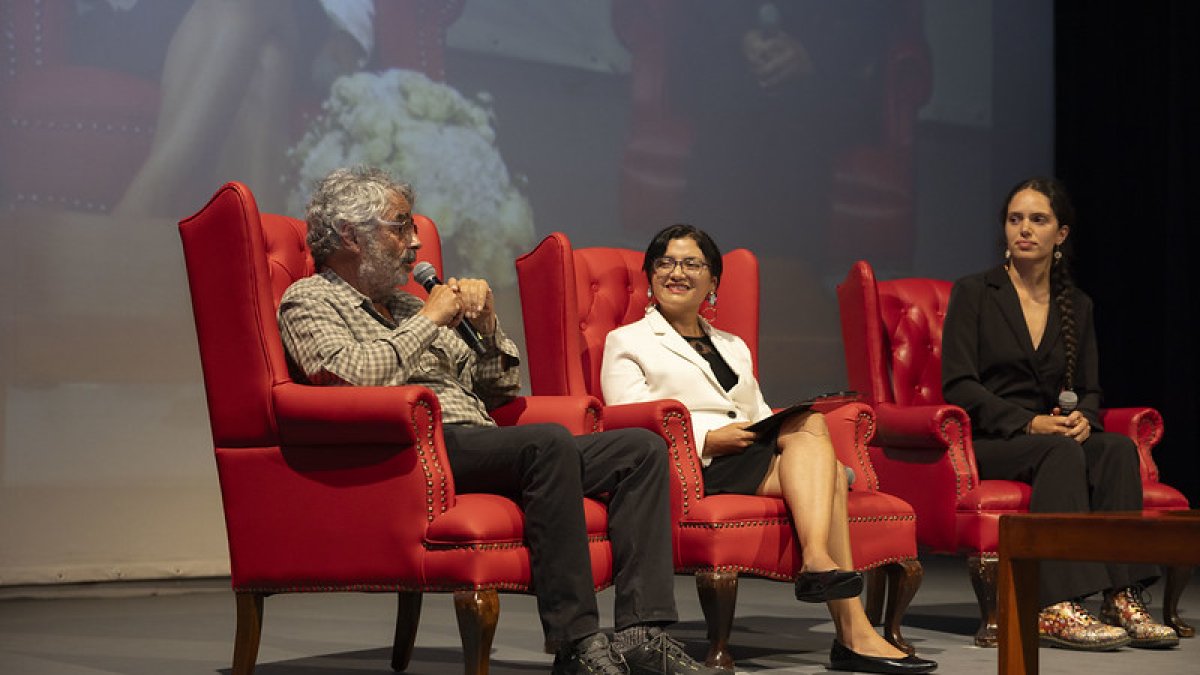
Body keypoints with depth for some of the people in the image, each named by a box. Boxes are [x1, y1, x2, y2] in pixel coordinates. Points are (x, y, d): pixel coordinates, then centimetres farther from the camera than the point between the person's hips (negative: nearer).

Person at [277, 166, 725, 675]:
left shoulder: (406, 305, 31)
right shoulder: (309, 300, 8)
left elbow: (500, 389, 31)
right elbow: (348, 376, -15)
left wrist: (486, 325, 12)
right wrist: (430, 320, -3)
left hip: (480, 441, 8)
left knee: (641, 448, -7)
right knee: (550, 441, -35)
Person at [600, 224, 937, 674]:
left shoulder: (733, 347, 32)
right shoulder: (627, 342, 13)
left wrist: (780, 426, -2)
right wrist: (709, 439, -17)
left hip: (754, 460, 6)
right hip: (692, 470, -6)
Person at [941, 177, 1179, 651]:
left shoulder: (1077, 306, 17)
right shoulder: (973, 293, 3)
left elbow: (1090, 389, 17)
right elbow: (957, 384, -7)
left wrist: (1083, 419, -9)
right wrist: (1029, 423, -18)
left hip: (1051, 437, 4)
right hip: (985, 443, -4)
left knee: (1118, 448, -27)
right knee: (1062, 451, -35)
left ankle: (1122, 599, -36)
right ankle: (1058, 609, -45)